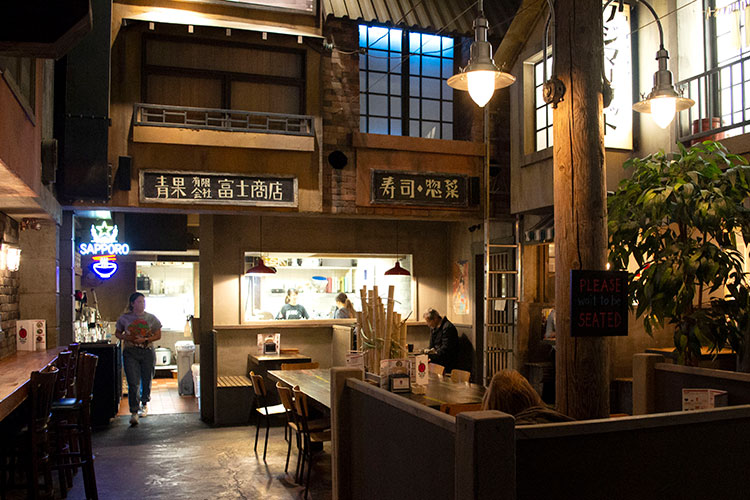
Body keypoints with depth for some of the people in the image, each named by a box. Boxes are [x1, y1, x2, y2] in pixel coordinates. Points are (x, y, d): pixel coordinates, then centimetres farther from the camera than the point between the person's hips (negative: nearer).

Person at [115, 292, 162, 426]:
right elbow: (117, 333, 14)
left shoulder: (151, 318, 5)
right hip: (130, 352, -1)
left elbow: (158, 335, 7)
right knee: (133, 383, -10)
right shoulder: (124, 318, 5)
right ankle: (134, 412, -10)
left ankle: (144, 403, 37)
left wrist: (145, 340, -10)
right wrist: (126, 337, -8)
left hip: (147, 351, 1)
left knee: (147, 380, 11)